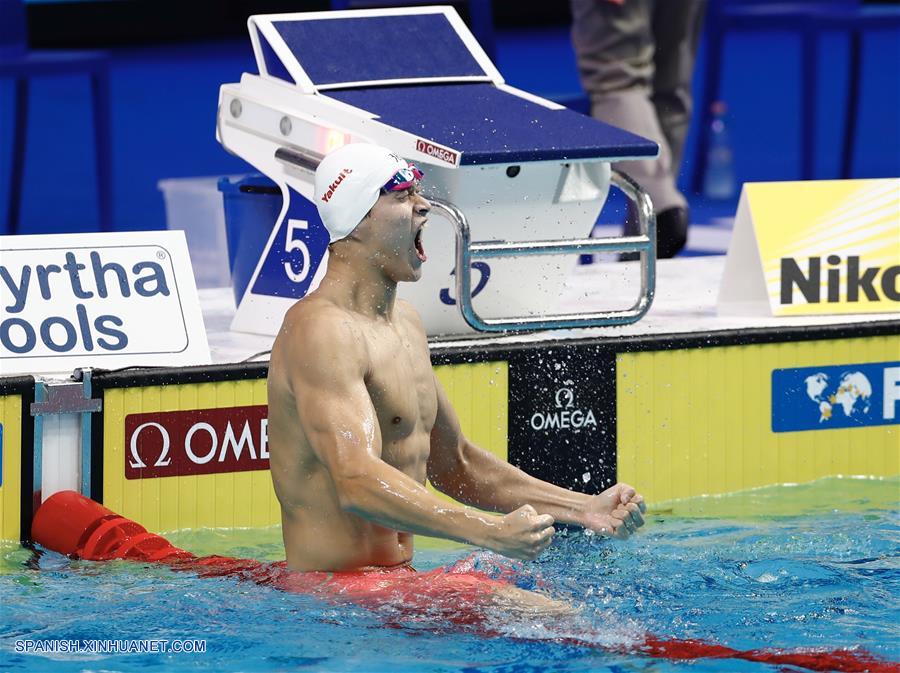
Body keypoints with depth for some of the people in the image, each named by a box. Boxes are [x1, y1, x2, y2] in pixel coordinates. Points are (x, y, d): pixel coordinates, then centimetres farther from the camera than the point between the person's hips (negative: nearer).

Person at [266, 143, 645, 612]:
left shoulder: (404, 322, 15)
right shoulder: (321, 331, -17)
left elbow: (456, 465, 24)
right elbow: (358, 483, -30)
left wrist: (585, 508, 14)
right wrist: (490, 532, -38)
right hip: (337, 589, -10)